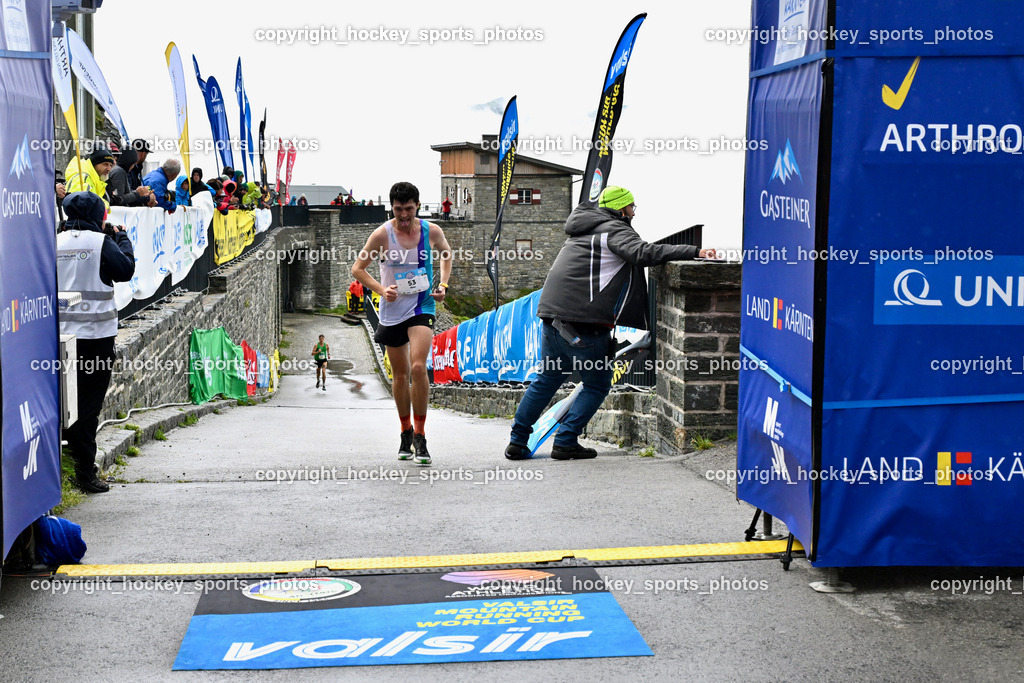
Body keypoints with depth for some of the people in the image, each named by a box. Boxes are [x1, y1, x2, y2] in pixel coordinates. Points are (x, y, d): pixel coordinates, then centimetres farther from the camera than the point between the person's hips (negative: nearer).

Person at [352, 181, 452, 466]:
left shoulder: (431, 231, -4)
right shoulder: (382, 235, -9)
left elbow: (446, 253, 18)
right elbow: (357, 268, 0)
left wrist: (443, 285, 5)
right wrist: (381, 289, -14)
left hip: (422, 307, -1)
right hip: (392, 311, 1)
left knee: (418, 367, -19)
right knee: (400, 374, 10)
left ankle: (420, 436, -9)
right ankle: (406, 432, 29)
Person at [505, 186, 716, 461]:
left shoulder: (584, 229, 23)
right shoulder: (614, 230, -4)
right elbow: (643, 253, -21)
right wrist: (694, 251, -23)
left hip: (552, 314, 9)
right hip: (583, 322, -9)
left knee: (547, 379, 18)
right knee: (597, 384, 7)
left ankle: (517, 442, 18)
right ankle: (565, 442, 2)